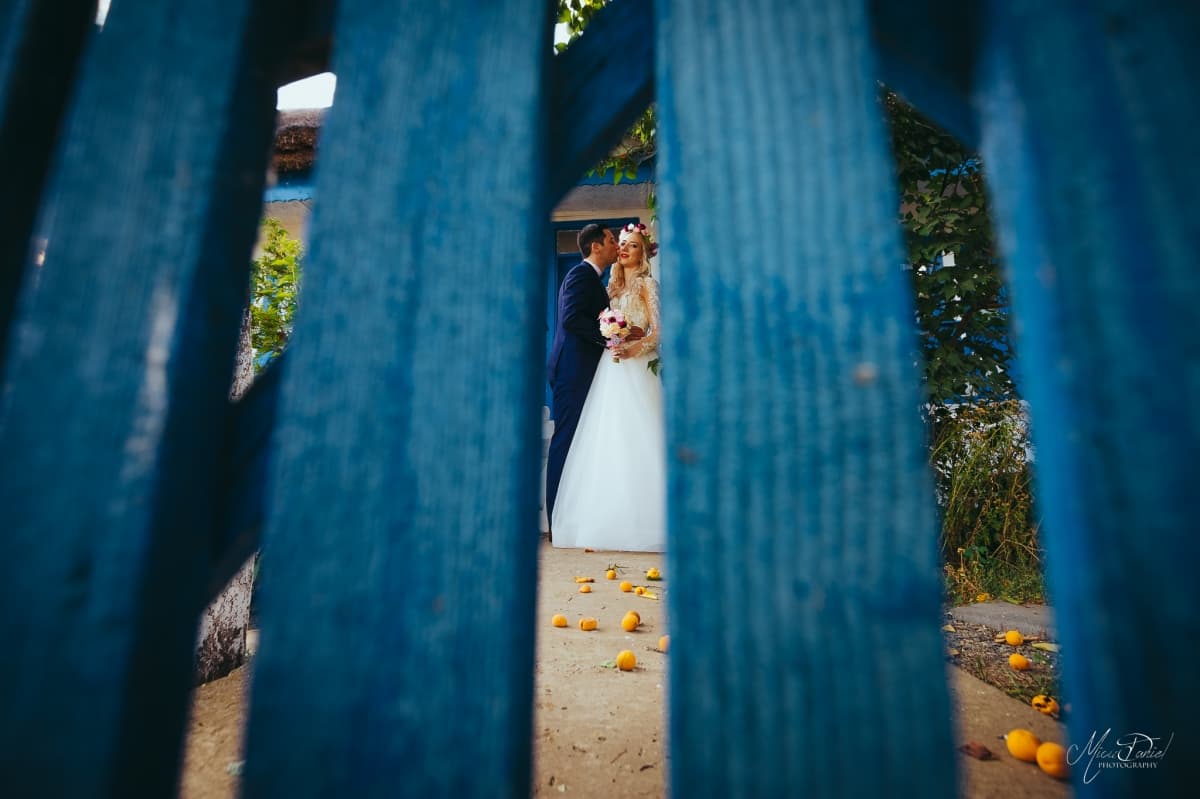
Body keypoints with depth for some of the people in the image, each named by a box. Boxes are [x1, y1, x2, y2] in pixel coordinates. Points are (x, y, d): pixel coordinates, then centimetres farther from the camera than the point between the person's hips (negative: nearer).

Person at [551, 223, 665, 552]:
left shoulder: (647, 284, 4)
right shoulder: (612, 286, 20)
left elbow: (658, 330, -7)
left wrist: (633, 348, -21)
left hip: (637, 368, -5)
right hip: (611, 369, 5)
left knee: (635, 440, -9)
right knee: (609, 441, 1)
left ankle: (640, 523, -1)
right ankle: (610, 521, 8)